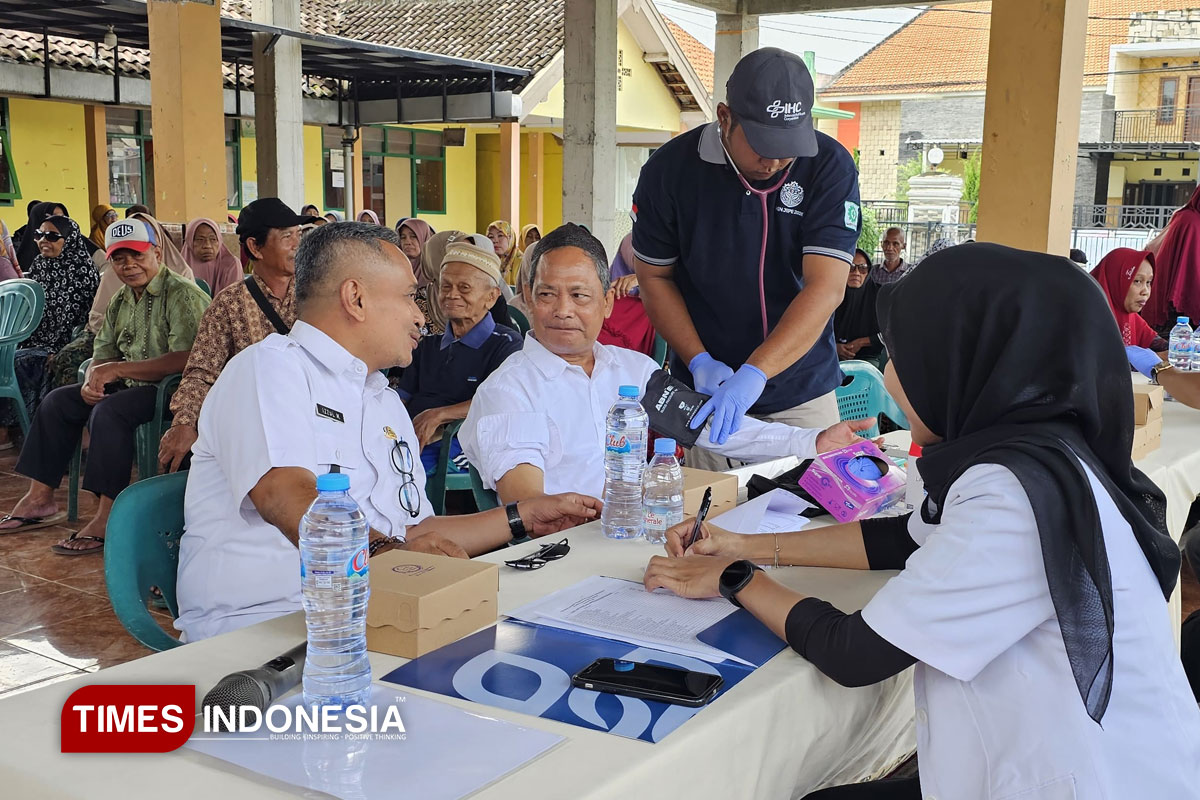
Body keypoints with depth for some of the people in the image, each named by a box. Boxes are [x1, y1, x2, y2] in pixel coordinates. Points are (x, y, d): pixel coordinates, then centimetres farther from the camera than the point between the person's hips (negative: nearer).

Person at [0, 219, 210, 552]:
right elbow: (103, 356, 16)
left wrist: (116, 369, -22)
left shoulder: (182, 295, -15)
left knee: (110, 410, -32)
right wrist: (93, 380, -11)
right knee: (59, 401, 8)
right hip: (132, 388, 10)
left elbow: (185, 359, -27)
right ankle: (39, 498, 13)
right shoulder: (121, 302, 13)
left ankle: (107, 519, -30)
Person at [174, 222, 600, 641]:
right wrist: (387, 550, -36)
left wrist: (525, 516, 23)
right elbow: (285, 497, -21)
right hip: (259, 622, -8)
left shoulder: (387, 402, 25)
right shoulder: (270, 367, -4)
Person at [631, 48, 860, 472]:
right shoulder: (671, 168, -9)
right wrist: (699, 362, -12)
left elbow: (826, 287, -21)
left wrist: (754, 374, -32)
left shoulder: (830, 167, -12)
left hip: (803, 393, 0)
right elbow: (655, 276, 1)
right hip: (707, 390, 0)